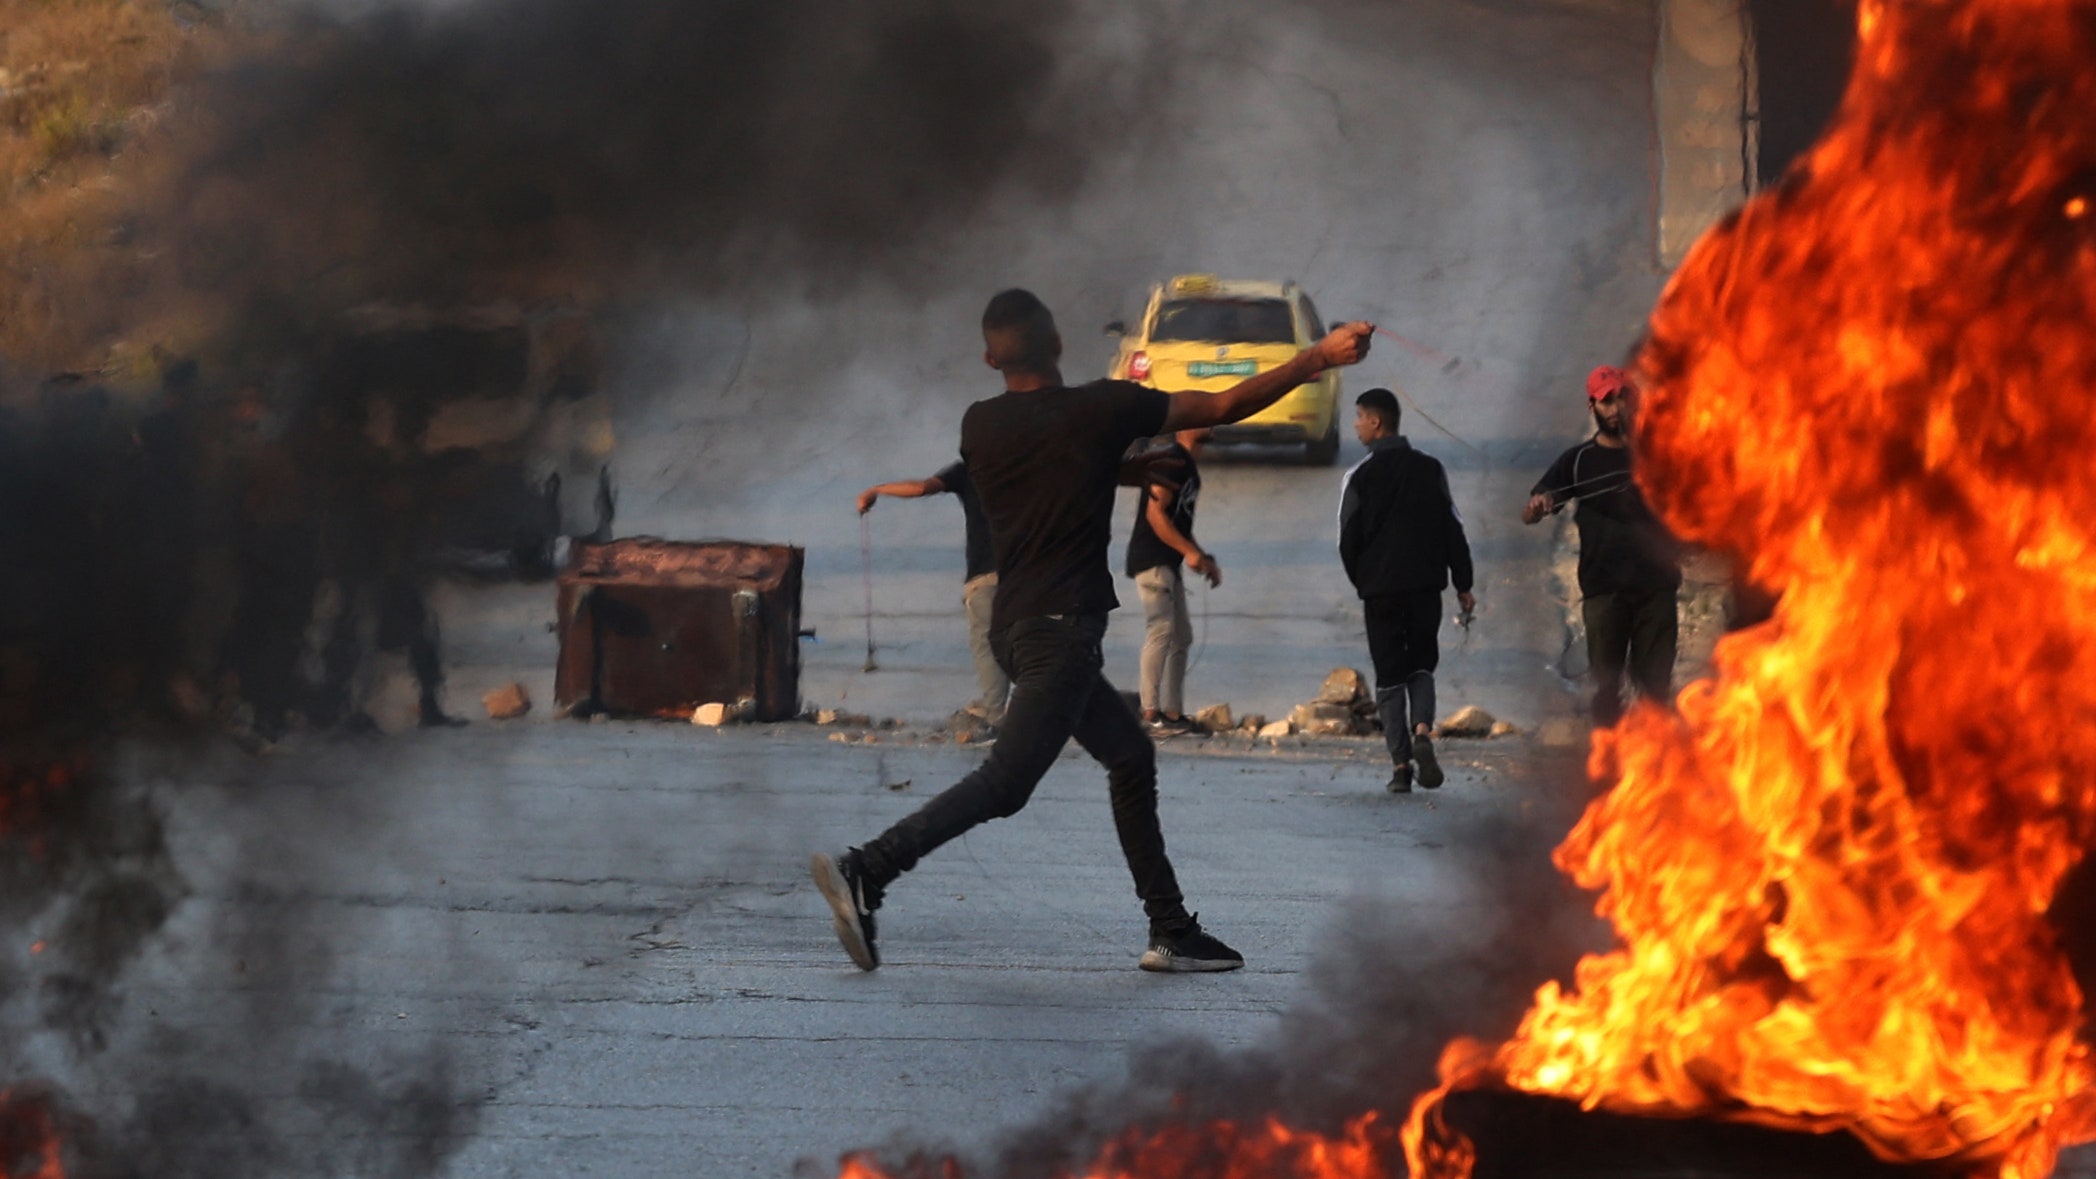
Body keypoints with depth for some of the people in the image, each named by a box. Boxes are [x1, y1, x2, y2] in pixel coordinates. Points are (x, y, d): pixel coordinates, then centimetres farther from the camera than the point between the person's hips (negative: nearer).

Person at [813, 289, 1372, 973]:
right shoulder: (1100, 409, -8)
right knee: (1006, 781, -14)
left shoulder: (979, 426, 7)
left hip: (1015, 626, 8)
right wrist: (1318, 359, 6)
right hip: (1062, 627, -8)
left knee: (1131, 756, 17)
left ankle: (1171, 932, 16)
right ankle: (866, 871, -27)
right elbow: (1225, 406, -3)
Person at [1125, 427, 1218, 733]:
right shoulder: (1170, 461, -12)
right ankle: (1150, 712, -18)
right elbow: (1155, 513, -19)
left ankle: (1173, 712, 13)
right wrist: (1190, 551, -22)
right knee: (1161, 630, -16)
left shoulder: (1188, 467, 18)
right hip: (1151, 560, -10)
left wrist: (1204, 559, 16)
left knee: (1182, 636, 10)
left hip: (1168, 563, 10)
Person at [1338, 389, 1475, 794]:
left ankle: (1400, 762, -2)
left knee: (1389, 675, 5)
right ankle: (1422, 730, -11)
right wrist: (1463, 585, 10)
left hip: (1380, 589, -2)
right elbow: (1453, 530, 5)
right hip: (1426, 585, 3)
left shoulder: (1359, 477, -6)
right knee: (1422, 665, 17)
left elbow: (1349, 540, -4)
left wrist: (1362, 584, 13)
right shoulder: (1430, 469, 5)